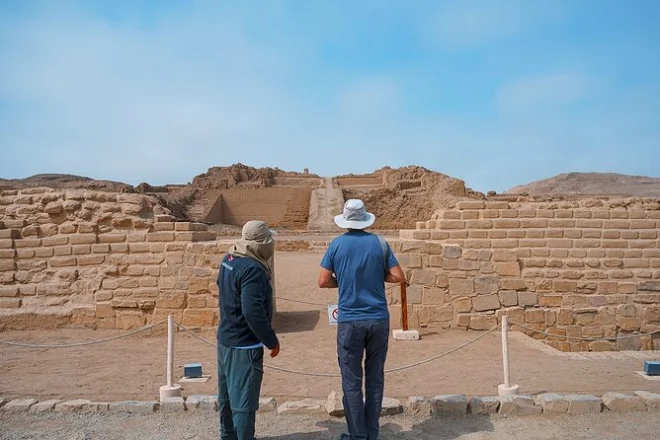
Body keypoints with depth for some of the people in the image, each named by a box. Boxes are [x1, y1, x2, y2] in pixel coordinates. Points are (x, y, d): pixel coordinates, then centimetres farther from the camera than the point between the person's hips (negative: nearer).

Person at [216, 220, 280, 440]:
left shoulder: (229, 259, 3)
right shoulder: (252, 269, -26)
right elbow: (253, 312, -30)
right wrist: (271, 340, -18)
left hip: (226, 339, 10)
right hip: (244, 345, -10)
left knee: (227, 394, 22)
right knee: (244, 399, 2)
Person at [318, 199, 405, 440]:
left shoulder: (337, 244, -3)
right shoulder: (380, 243, 1)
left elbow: (323, 281, -5)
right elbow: (399, 277, 0)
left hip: (350, 320, -2)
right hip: (379, 319, 2)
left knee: (352, 381, 8)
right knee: (375, 378, 14)